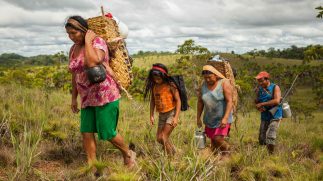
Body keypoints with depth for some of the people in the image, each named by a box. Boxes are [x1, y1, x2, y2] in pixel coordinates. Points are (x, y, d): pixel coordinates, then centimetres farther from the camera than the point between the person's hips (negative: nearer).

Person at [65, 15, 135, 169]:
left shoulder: (97, 42, -10)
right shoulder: (73, 49, 12)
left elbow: (92, 62, -31)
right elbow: (75, 75, 19)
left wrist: (88, 40, -20)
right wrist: (74, 98, 18)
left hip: (105, 93, -7)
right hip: (88, 97, 7)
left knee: (107, 133, -3)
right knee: (86, 132, -2)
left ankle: (128, 154, 21)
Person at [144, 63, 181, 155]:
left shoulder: (170, 85, -16)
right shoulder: (153, 86, -1)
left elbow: (178, 100, -13)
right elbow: (152, 100, 10)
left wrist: (176, 117, -18)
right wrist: (152, 116, 7)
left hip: (171, 113, -6)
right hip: (161, 115, 6)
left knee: (164, 138, -12)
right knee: (159, 138, 8)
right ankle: (173, 151, 32)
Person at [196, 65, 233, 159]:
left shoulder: (224, 83, -13)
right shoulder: (204, 85, 1)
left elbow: (229, 101, -18)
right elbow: (200, 102, 9)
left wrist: (225, 118, -26)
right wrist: (198, 118, 8)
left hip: (222, 118, -5)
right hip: (210, 119, 5)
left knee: (218, 139, -13)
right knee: (212, 140, 5)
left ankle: (226, 153, 14)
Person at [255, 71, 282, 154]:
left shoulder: (275, 87, -8)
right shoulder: (259, 89, 6)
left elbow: (276, 101, -22)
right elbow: (256, 102, 16)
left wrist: (262, 104, -19)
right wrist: (258, 107, -8)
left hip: (275, 116, -5)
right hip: (264, 117, 5)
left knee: (270, 138, -16)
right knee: (262, 139, 6)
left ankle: (271, 154, -2)